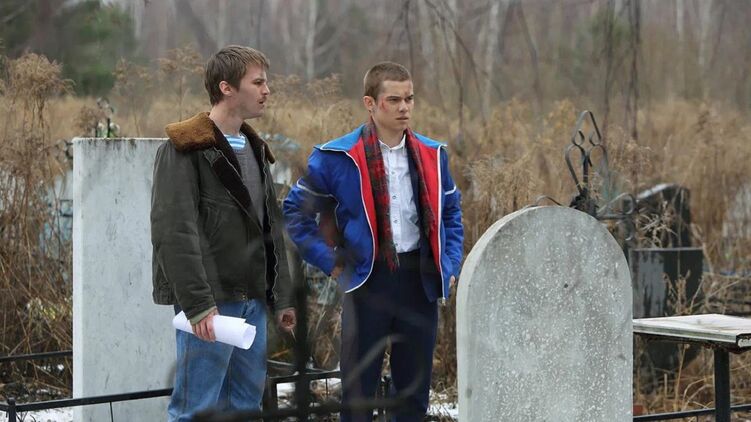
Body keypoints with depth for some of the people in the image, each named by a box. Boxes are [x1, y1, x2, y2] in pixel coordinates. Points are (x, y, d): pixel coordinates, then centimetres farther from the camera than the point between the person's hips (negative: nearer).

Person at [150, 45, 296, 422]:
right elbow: (173, 233, -17)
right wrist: (197, 304, -23)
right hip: (211, 301, -8)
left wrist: (282, 296, 15)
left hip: (252, 299, 8)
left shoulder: (255, 149, 17)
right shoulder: (185, 149, -9)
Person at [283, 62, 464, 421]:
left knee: (415, 387, 11)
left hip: (420, 280, 4)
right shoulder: (337, 158, -6)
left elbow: (451, 213, 18)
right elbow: (297, 210, 1)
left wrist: (450, 266, 7)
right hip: (368, 280, -4)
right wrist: (331, 262, -5)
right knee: (359, 389, 2)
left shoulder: (432, 155, 7)